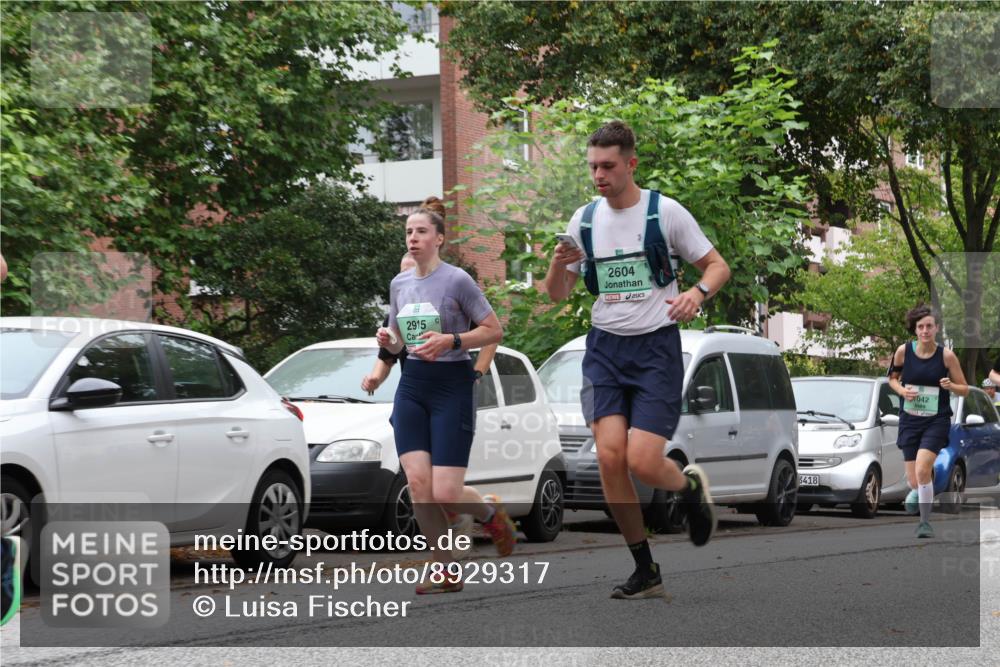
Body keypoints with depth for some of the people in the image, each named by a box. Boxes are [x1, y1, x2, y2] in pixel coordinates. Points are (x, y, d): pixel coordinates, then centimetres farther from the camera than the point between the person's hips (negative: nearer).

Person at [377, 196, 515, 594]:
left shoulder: (457, 280, -8)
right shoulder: (399, 284, 10)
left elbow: (494, 331, -6)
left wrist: (450, 340, -19)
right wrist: (388, 341, -1)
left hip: (451, 385, -5)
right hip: (412, 386, 5)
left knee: (445, 493, -11)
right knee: (417, 483, -11)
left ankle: (491, 514, 23)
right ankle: (446, 572, 0)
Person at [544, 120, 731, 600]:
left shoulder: (665, 211, -5)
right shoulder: (585, 219, 6)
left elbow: (717, 265, 2)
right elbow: (557, 294, 12)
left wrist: (697, 293, -19)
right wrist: (559, 264, -11)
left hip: (655, 346, -4)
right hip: (604, 348, 4)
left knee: (643, 461, -15)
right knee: (610, 455, -12)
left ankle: (692, 488, 23)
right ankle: (645, 571, 1)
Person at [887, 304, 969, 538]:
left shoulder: (946, 356, -8)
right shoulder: (903, 351, -4)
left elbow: (965, 389, 1)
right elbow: (892, 378, 13)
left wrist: (950, 385, -21)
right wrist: (902, 390, -8)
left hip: (937, 422, -2)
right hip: (910, 420, 3)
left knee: (922, 470, -23)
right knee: (914, 481, 4)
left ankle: (925, 522, -8)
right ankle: (916, 492, 43)